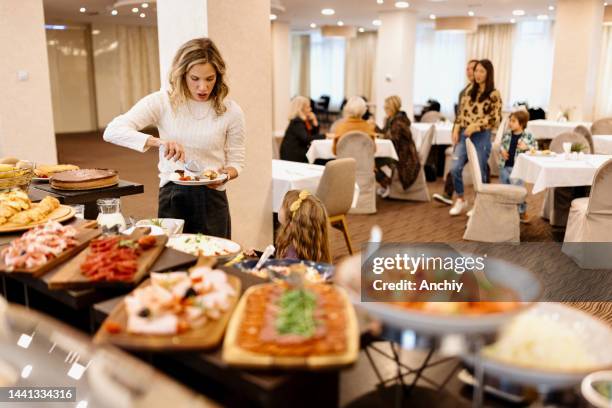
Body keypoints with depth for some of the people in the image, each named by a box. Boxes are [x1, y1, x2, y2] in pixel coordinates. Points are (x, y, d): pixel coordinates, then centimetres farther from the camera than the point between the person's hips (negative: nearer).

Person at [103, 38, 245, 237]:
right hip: (172, 196, 0)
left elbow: (235, 161, 5)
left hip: (212, 199, 0)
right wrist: (157, 141, -28)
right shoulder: (163, 102, -6)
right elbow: (113, 131, -13)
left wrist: (226, 174, -19)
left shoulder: (231, 111, -3)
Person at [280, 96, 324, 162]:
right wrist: (325, 136, -28)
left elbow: (314, 135, 12)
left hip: (301, 152, 8)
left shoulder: (305, 120, 10)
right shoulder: (297, 122, -17)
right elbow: (306, 139, -29)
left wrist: (315, 121, -2)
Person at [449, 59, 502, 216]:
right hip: (464, 134, 4)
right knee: (455, 168, -5)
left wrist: (475, 126, -19)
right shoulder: (469, 90, 9)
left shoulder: (494, 94, -6)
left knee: (480, 172, 4)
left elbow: (495, 119, -10)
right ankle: (460, 200, 14)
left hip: (482, 136, -4)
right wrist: (457, 130, 3)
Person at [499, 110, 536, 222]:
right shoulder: (506, 134, 4)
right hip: (504, 166, 4)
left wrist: (526, 147, -19)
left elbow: (535, 149, -1)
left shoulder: (528, 136, -6)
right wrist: (502, 150, -5)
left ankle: (522, 212, 13)